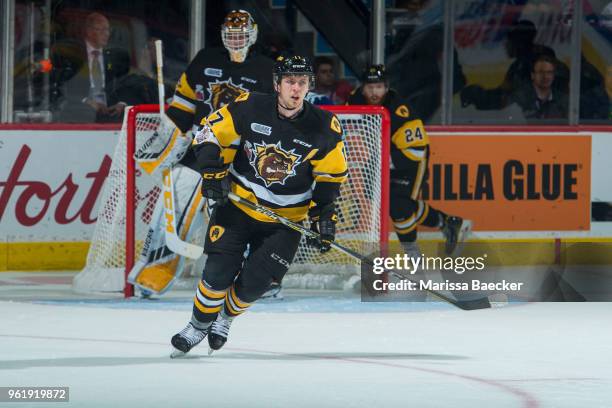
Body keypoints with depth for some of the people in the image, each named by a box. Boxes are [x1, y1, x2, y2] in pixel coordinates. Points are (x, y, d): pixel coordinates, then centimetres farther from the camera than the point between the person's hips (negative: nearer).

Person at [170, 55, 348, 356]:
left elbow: (331, 176, -1)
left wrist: (324, 217, -8)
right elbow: (210, 134, -4)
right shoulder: (249, 109, -14)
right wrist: (213, 172, -15)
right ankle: (199, 325, 16)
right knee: (219, 272, -10)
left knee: (254, 283, -5)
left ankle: (225, 317, 27)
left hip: (285, 219, 1)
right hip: (238, 205, -1)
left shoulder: (324, 128, -11)